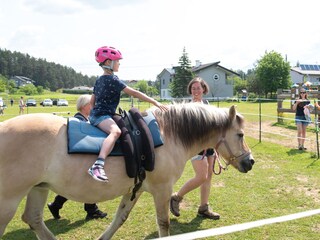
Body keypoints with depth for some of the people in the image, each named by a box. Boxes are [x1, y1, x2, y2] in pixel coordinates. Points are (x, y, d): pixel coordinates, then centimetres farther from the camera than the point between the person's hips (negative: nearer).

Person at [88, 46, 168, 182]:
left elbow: (92, 101, 23)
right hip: (102, 115, -11)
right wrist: (155, 102, -16)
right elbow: (133, 93, -16)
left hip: (95, 114, 11)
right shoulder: (112, 79, -11)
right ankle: (98, 166, -56)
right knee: (115, 131, -37)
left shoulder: (99, 80, 17)